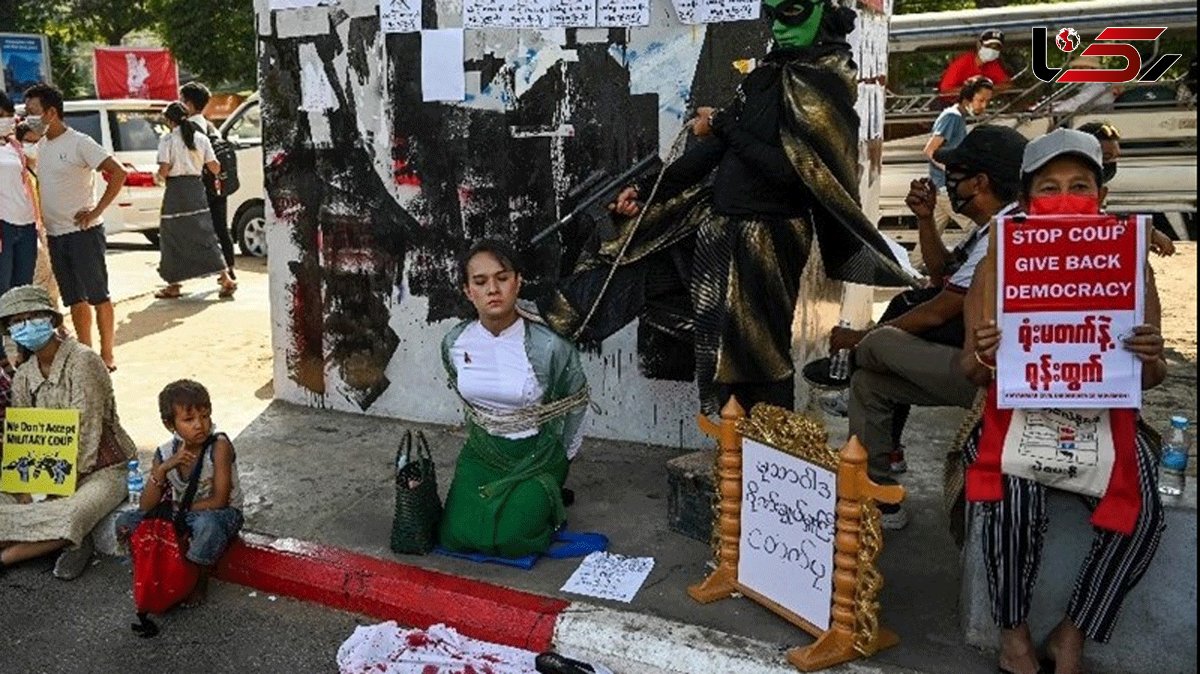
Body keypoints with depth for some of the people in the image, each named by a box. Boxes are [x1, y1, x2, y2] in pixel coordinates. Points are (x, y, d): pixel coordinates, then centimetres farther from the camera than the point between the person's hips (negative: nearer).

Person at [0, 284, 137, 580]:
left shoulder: (82, 361, -16)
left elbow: (87, 432, -19)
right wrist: (27, 489, -13)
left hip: (101, 469, -7)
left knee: (68, 516, -34)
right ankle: (71, 541, -9)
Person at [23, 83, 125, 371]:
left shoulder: (79, 143, -10)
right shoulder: (41, 146, 12)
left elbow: (118, 174, -18)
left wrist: (96, 211, -17)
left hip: (83, 232, -7)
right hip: (55, 235, 7)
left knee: (98, 295, -1)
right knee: (75, 299, 11)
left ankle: (107, 355, 5)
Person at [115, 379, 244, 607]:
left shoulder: (219, 446, -22)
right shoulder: (165, 453, -9)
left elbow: (219, 501, -21)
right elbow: (146, 508, -14)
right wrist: (162, 469, -28)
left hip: (222, 514, -5)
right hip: (181, 515, 5)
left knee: (206, 523, -40)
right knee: (125, 521, -10)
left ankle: (200, 581, -13)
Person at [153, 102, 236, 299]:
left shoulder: (167, 140, -7)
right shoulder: (201, 138, 5)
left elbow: (164, 170, -14)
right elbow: (215, 167, 2)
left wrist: (159, 175, 8)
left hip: (176, 192, -4)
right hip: (196, 189, 4)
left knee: (173, 238, 7)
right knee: (204, 234, 8)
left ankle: (173, 286, 12)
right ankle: (226, 279, -1)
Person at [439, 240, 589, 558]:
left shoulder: (549, 347, -22)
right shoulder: (454, 343, -9)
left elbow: (576, 401, -3)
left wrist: (563, 456, 6)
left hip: (536, 455, -4)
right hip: (481, 452, 4)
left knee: (510, 540, -19)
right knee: (456, 538, -9)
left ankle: (547, 499, 13)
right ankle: (494, 501, 23)